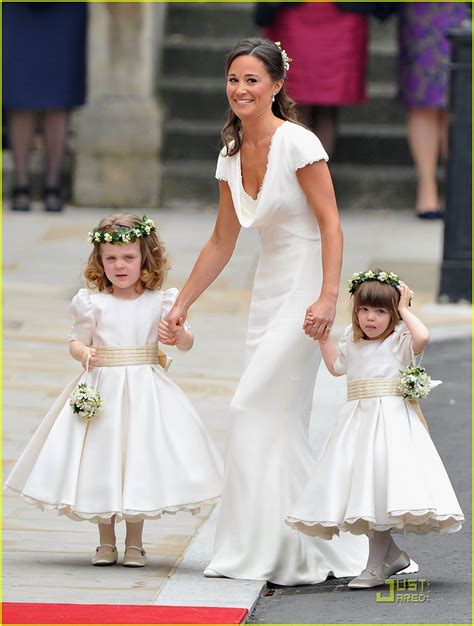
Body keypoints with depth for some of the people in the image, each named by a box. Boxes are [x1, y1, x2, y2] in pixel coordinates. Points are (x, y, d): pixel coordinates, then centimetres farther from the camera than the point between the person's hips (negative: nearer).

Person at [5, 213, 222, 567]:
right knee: (102, 462, 4)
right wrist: (84, 353, -18)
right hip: (101, 390, 0)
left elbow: (187, 343, 2)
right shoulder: (92, 303, -1)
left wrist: (178, 333, -20)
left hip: (144, 391, 0)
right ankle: (106, 542, 18)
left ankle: (134, 543, 13)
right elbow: (76, 341, 3)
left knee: (140, 460, 1)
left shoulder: (159, 302, 0)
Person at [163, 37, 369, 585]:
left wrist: (328, 298, -24)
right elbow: (221, 243, 18)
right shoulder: (232, 156, 10)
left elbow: (330, 225, -15)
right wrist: (181, 305, 18)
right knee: (281, 421, 5)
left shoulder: (298, 144, -12)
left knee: (257, 411, -12)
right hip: (269, 290, 8)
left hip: (305, 287, -8)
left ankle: (267, 551, -5)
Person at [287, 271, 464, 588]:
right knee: (362, 488, 4)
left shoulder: (399, 341, -5)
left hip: (390, 421, -7)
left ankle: (376, 566, -6)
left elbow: (422, 337, -28)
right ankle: (391, 553, 19)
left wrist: (404, 310, -13)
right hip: (357, 419, 7)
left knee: (381, 489, -12)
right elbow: (337, 365, 33)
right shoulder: (353, 342, 14)